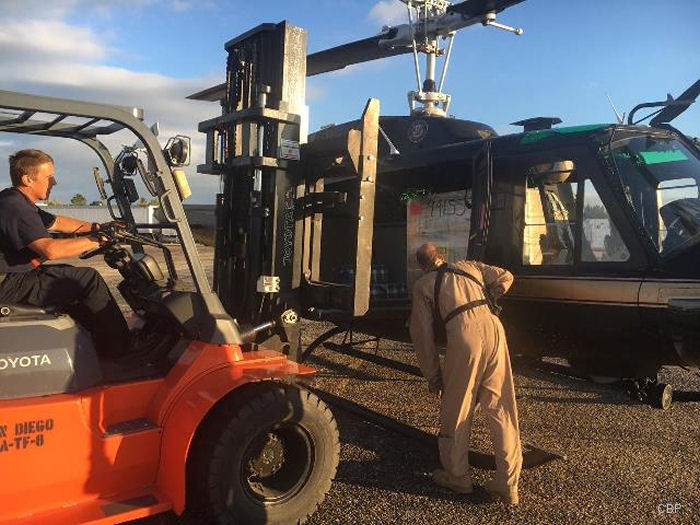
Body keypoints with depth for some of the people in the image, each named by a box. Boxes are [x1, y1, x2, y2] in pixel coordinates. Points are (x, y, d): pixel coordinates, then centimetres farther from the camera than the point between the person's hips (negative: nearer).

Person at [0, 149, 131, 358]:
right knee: (90, 279, -14)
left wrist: (96, 227, 13)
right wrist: (96, 240, -27)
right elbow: (51, 249, -35)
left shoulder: (19, 202, 12)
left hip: (18, 274, 12)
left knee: (72, 274, 23)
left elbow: (57, 222, 23)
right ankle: (118, 350, -5)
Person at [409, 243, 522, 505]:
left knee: (456, 411, 12)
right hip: (492, 326, 4)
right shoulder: (469, 266, 26)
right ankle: (507, 483, 16)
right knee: (501, 408, 10)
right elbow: (505, 277, 25)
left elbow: (422, 333, 11)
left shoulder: (423, 285, 16)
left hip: (464, 335, -4)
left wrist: (432, 375, 16)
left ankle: (457, 477, 26)